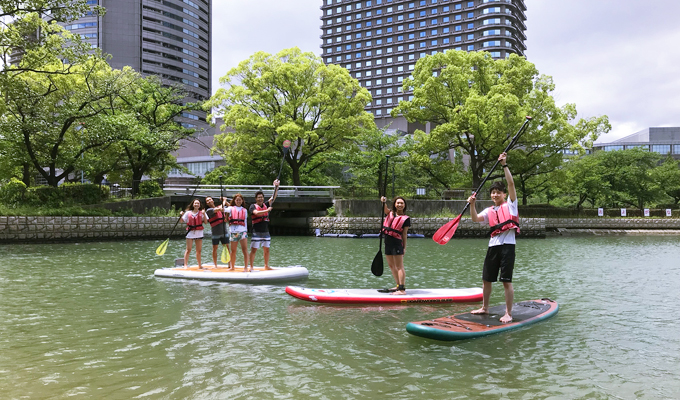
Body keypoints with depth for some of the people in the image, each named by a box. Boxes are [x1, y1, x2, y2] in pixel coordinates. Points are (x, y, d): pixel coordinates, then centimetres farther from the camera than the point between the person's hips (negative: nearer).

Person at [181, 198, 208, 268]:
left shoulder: (202, 213, 4)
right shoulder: (188, 213, 4)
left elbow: (205, 222, -4)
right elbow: (182, 221, 6)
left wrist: (204, 214, -16)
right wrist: (181, 215, -13)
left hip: (199, 233, 1)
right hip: (190, 232, -1)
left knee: (199, 251, 8)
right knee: (188, 250, -2)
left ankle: (200, 265, 16)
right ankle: (185, 265, 0)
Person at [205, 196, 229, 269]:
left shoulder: (219, 207, 13)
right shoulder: (209, 210, -4)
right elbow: (219, 209, -17)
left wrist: (224, 200, 7)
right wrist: (223, 201, -1)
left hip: (224, 232, 4)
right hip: (215, 233, -4)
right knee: (215, 248, 1)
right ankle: (215, 265, 11)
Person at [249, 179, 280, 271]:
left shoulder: (266, 205, 12)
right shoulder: (253, 206, -2)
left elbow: (273, 197, 4)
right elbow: (256, 213, -22)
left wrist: (276, 187, -7)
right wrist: (267, 210, -26)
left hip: (266, 232, 5)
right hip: (257, 232, -5)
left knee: (266, 249, 10)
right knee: (254, 249, -5)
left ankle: (266, 266, 21)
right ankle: (251, 267, -2)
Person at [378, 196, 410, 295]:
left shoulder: (406, 218, -1)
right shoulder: (390, 213, 11)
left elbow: (404, 234, -3)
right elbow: (385, 209, -10)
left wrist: (404, 247, -6)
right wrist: (384, 202, -31)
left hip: (397, 243, -6)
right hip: (388, 242, 6)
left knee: (399, 266, -6)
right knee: (391, 265, 15)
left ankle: (402, 289, -6)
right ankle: (398, 285, 28)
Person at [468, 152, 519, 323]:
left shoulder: (510, 204, 3)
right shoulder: (489, 211, 15)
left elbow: (511, 184, -7)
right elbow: (475, 219, 4)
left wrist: (505, 165, -11)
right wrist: (472, 204, -9)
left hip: (507, 245, -6)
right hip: (493, 246, 6)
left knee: (507, 281, -5)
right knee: (486, 279, 13)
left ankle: (508, 314, 2)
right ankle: (485, 308, 30)